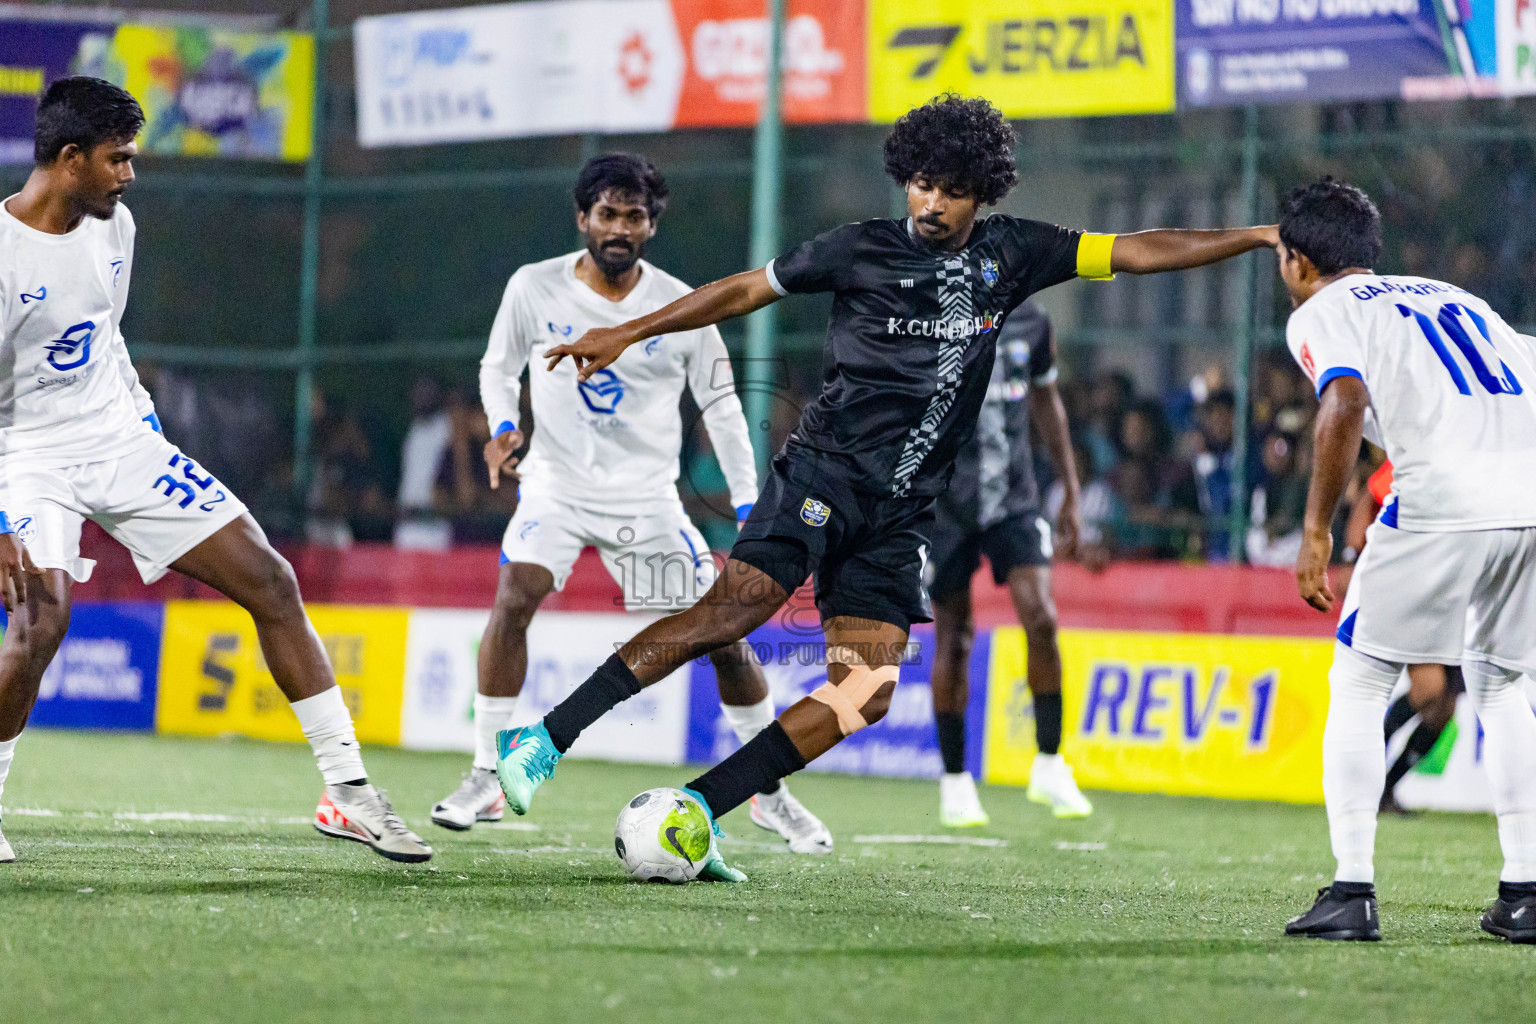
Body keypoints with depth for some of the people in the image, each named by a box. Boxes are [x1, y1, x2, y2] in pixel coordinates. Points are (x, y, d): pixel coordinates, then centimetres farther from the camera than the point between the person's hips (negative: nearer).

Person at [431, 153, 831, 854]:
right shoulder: (535, 289, -7)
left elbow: (721, 408, 2)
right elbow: (498, 367, 9)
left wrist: (750, 512, -1)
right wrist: (503, 427, -12)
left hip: (648, 499, 1)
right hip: (556, 485, -1)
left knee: (724, 635, -2)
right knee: (514, 596, -26)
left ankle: (770, 793, 17)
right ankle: (485, 779, -17)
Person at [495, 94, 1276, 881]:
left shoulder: (1008, 256, 8)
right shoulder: (862, 251, 0)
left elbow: (1134, 252, 11)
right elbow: (748, 290, 6)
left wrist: (1257, 236, 8)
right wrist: (629, 334, 4)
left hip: (902, 510, 4)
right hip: (824, 474, -4)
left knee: (865, 693, -8)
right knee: (729, 612, -22)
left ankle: (692, 814, -5)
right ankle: (545, 740, -17)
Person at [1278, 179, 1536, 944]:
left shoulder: (1321, 314, 12)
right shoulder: (1455, 299, 31)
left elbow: (1345, 402, -8)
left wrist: (1316, 530, -6)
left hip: (1444, 501, -6)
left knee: (1358, 683, 9)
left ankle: (1352, 891, 2)